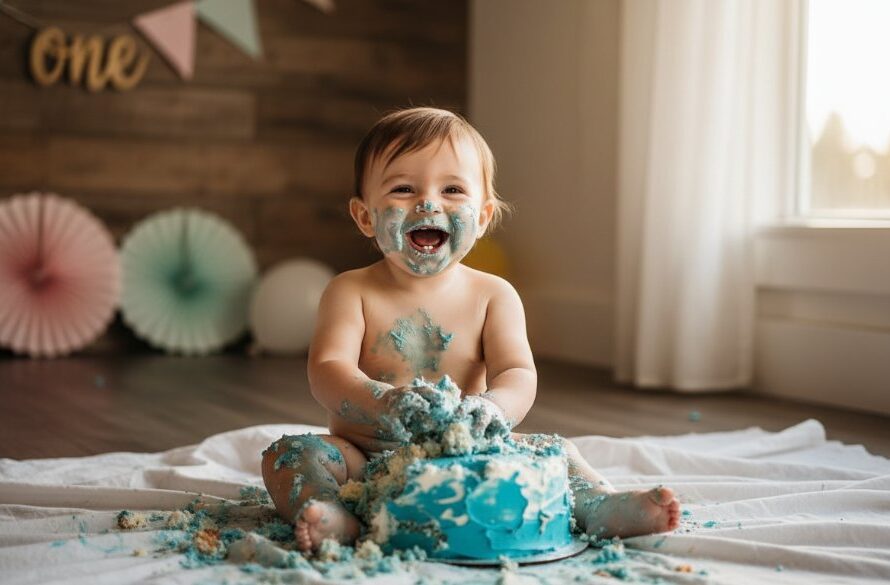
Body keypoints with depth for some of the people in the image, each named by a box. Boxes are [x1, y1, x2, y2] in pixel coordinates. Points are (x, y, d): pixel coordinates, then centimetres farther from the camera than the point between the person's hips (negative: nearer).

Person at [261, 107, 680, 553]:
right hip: (367, 461, -1)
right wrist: (383, 402, -39)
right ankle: (333, 518, -48)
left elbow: (517, 374, -11)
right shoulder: (351, 293, -3)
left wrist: (492, 408, -37)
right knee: (288, 454, -25)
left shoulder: (493, 296, 1)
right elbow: (328, 371, -16)